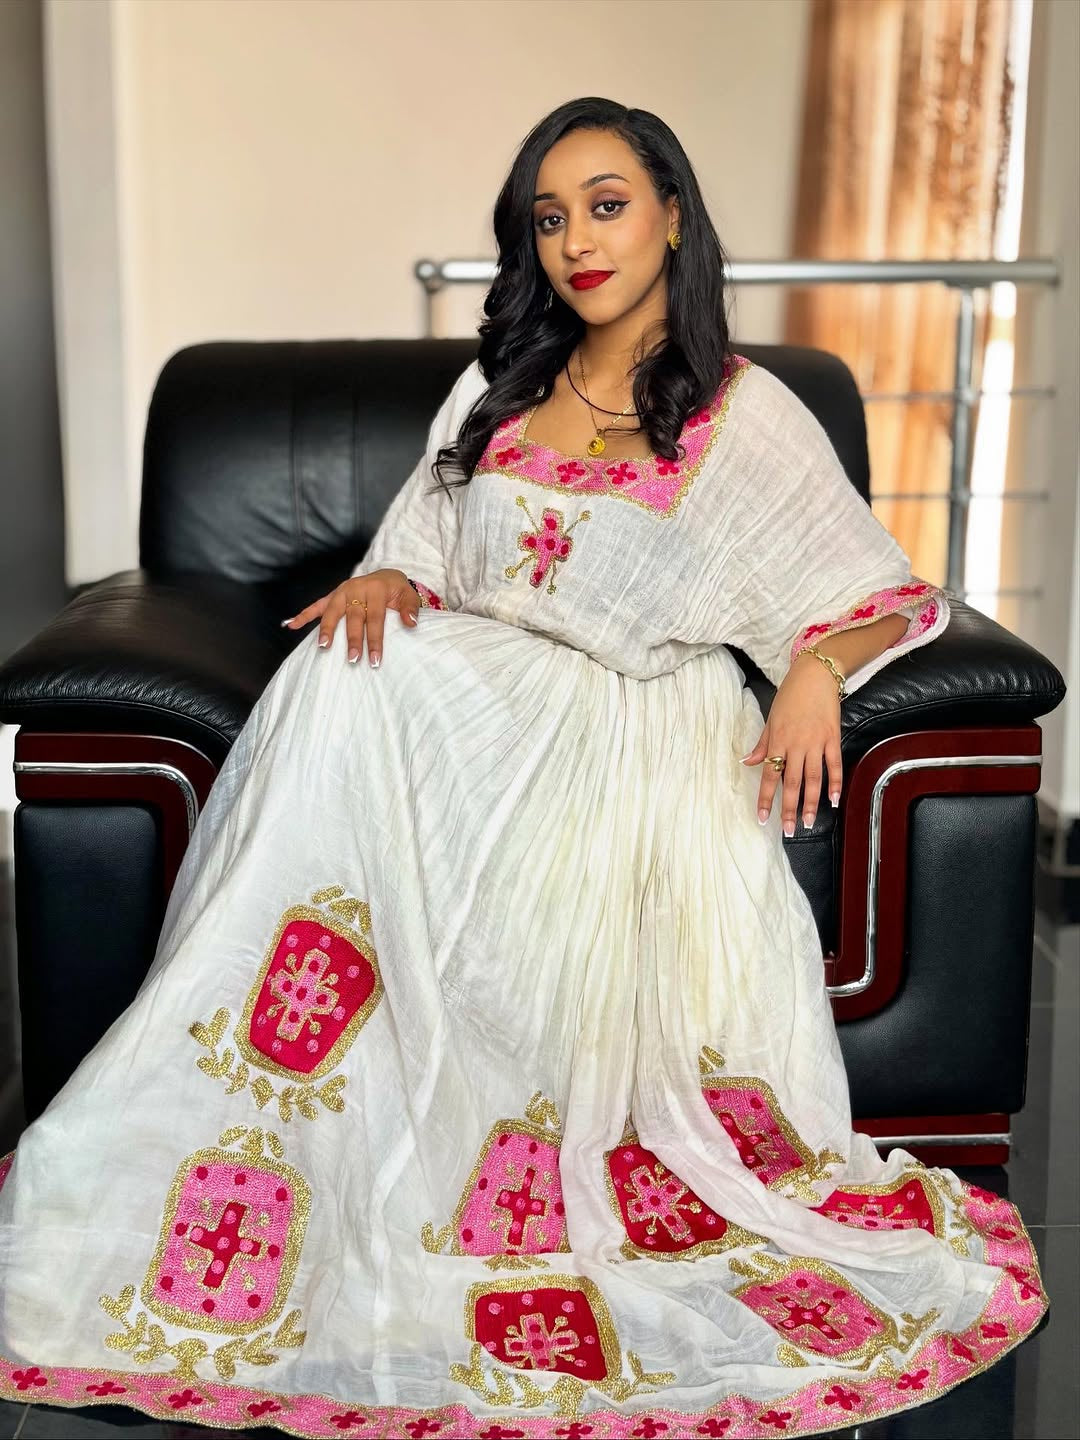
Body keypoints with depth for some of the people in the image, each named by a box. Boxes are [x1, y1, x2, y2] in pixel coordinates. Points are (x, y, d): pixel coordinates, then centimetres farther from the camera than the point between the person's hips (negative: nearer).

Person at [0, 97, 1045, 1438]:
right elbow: (429, 557, 17)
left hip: (642, 729, -2)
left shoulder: (748, 414, 6)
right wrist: (387, 582, -8)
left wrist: (816, 670, -14)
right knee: (348, 670, -30)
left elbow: (887, 598, 8)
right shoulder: (497, 390, 18)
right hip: (478, 692, 3)